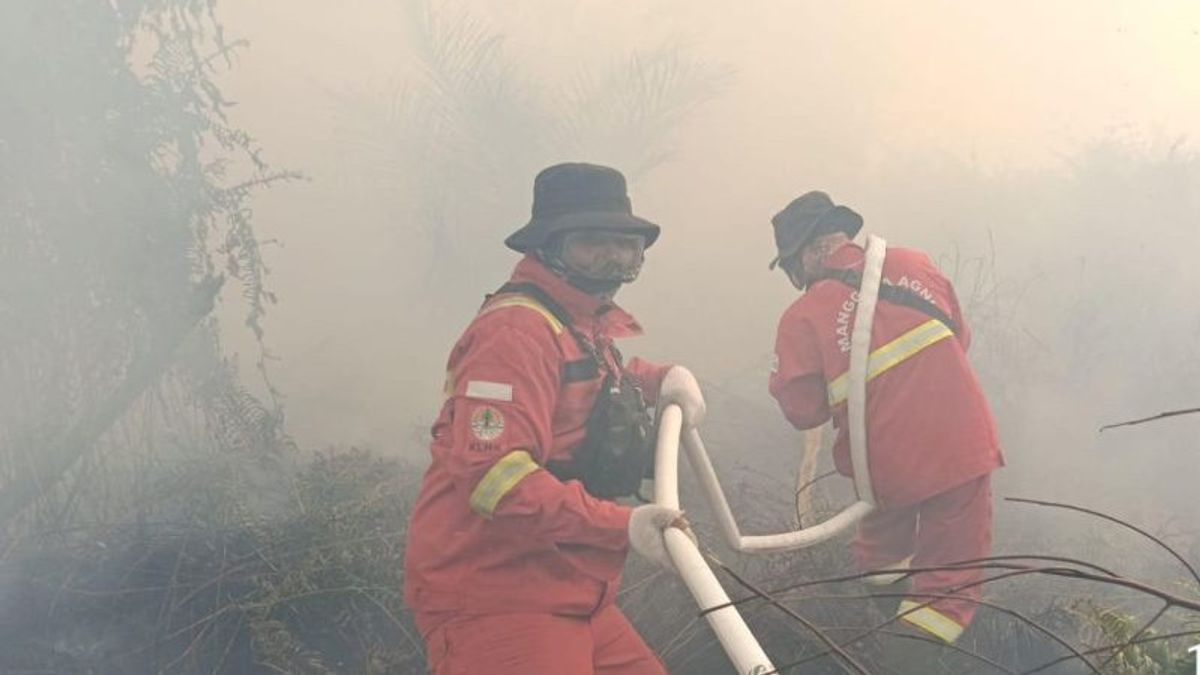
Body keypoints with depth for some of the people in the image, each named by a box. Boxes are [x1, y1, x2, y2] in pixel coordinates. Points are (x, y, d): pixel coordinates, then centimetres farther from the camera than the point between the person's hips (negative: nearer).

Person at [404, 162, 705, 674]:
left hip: (568, 601, 10)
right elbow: (493, 475, -27)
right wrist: (623, 525, -30)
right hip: (492, 600, -10)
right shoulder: (518, 329, -18)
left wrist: (665, 378, 17)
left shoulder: (586, 327, 15)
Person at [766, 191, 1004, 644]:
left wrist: (780, 379, 12)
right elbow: (960, 338, 13)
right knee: (950, 578, 8)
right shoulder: (911, 264, 2)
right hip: (962, 448, 1)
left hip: (887, 466, 0)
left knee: (882, 548, 30)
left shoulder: (803, 317, -7)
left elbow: (803, 410, -6)